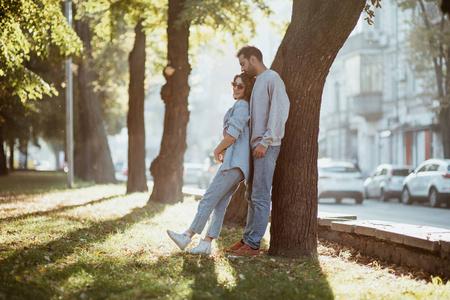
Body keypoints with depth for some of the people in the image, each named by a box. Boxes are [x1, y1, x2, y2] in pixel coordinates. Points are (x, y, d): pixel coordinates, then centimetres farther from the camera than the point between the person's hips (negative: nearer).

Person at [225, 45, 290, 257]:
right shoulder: (257, 83, 22)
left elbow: (280, 111, -17)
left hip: (267, 146, -10)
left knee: (260, 197, -9)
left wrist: (265, 142, -21)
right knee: (252, 196, 13)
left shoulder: (272, 79, -8)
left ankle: (253, 245, -9)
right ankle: (247, 239, 19)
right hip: (256, 146, 10)